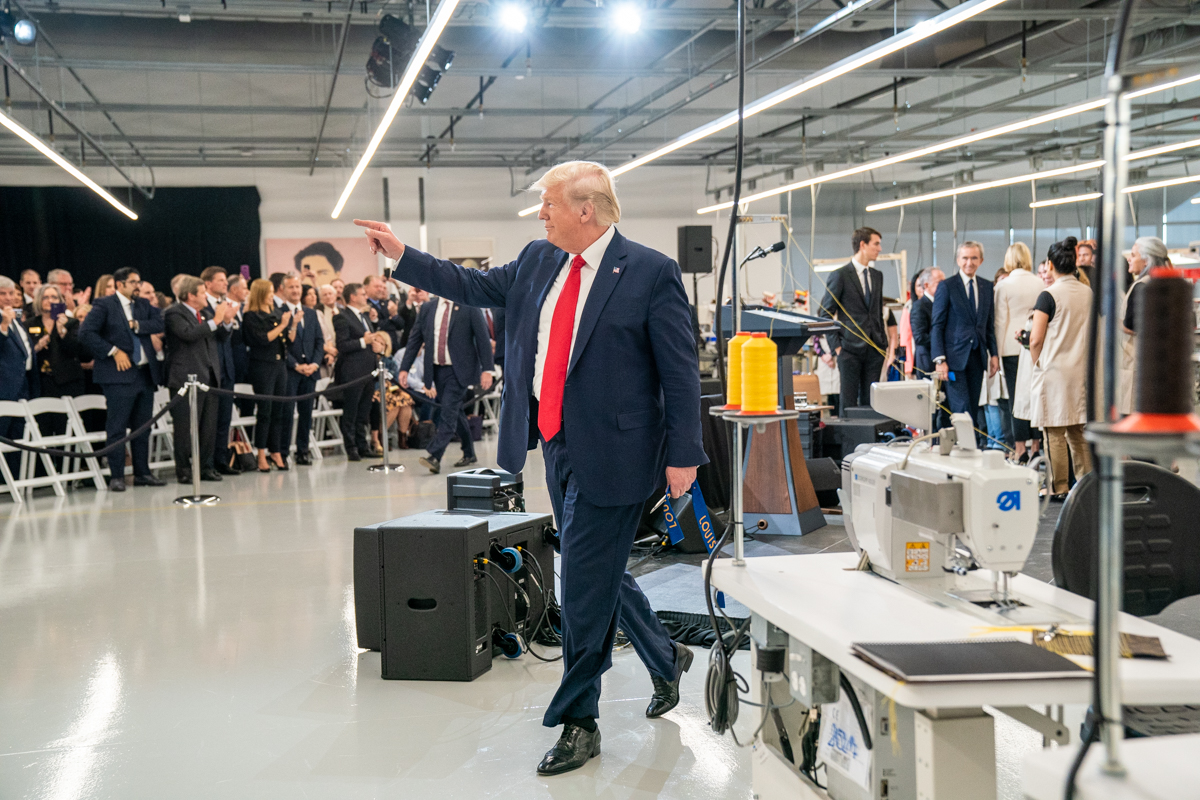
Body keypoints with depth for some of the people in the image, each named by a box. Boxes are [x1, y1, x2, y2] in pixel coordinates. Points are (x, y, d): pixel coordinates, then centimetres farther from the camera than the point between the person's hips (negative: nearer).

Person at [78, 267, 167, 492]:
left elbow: (160, 324, 2)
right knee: (117, 427, -5)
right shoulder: (104, 305, -2)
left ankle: (142, 473, 18)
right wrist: (114, 351, -15)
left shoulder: (144, 305, 16)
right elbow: (86, 333, -12)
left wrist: (136, 325, -10)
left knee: (143, 427, 10)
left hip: (145, 373, 6)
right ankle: (116, 477, -1)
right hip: (120, 374, -6)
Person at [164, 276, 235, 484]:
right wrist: (215, 320, -21)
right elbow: (189, 334, -24)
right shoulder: (174, 313, -7)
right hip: (187, 379, -8)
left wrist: (226, 322, 1)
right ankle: (184, 470, 2)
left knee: (209, 426, 9)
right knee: (187, 426, -4)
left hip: (210, 377, 8)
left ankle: (205, 467, 17)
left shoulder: (206, 313, 18)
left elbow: (221, 338, 20)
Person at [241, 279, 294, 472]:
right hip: (263, 366, -6)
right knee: (264, 411, -5)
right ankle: (261, 457, 0)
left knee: (278, 411, 7)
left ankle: (276, 453, 12)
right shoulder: (251, 316, -6)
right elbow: (263, 339, -15)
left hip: (280, 364, 6)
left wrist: (294, 324, -4)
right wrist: (282, 325, -13)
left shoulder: (276, 313, 11)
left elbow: (288, 339, 13)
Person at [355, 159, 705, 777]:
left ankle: (578, 721, 11)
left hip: (610, 456, -7)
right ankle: (665, 658, 41)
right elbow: (476, 287, 19)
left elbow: (680, 371, -11)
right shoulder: (538, 262, 8)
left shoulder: (650, 273, -12)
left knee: (585, 586, -3)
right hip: (557, 448, 7)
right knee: (597, 575, 18)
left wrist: (682, 455, -13)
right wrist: (402, 256, 14)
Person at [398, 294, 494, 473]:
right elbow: (414, 339, 10)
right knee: (455, 412, 13)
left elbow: (483, 338, -5)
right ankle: (469, 454, 26)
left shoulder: (470, 307, -3)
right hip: (437, 370, 5)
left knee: (449, 411, -15)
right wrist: (404, 368, 3)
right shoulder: (427, 308, 9)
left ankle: (435, 457, -20)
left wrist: (487, 370, -12)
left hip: (459, 370, -5)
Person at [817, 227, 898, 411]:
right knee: (849, 402, -3)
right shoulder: (840, 276, -5)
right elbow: (825, 314, -4)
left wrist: (890, 341, 12)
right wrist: (836, 345, -10)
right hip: (851, 348, -5)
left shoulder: (877, 276, 14)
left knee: (870, 401, 5)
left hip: (875, 347, 5)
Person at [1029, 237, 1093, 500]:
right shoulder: (1089, 294, 7)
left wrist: (1037, 364, 4)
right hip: (1082, 371, 6)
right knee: (1078, 432, 12)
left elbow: (1035, 340, -13)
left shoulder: (1049, 296, -11)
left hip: (1055, 370, -6)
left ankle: (1059, 488, 2)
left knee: (1055, 434, -1)